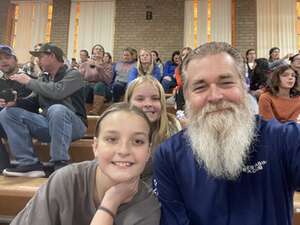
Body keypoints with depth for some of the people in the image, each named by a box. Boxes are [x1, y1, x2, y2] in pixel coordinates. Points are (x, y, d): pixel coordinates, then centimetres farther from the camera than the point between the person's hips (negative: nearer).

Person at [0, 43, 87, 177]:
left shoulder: (73, 75, -3)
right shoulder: (43, 79, 18)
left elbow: (57, 92, -21)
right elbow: (32, 101, 14)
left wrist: (29, 82, -11)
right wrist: (15, 101, -7)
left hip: (73, 125, -6)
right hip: (48, 124, 7)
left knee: (57, 109, -39)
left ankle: (61, 164, -28)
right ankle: (30, 163, -16)